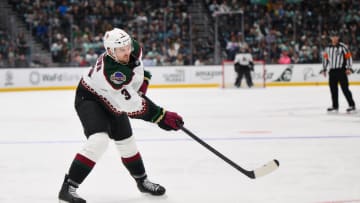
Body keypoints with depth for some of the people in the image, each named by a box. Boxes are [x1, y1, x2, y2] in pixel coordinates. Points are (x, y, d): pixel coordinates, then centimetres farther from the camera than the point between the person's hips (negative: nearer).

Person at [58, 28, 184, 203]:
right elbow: (132, 105, -38)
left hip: (112, 100, 8)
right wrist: (161, 117, -36)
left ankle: (142, 181, 38)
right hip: (89, 98, -8)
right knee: (99, 140, -27)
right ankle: (68, 188, -23)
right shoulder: (111, 71, -41)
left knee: (126, 141, 17)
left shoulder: (134, 49, -19)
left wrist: (142, 80, 1)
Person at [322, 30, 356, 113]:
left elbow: (349, 57, -7)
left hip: (341, 71, -5)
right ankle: (335, 106, 16)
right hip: (332, 71, 5)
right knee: (333, 89, 7)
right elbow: (325, 58, 18)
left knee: (345, 88, -8)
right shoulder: (327, 48, 9)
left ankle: (352, 105, -4)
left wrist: (348, 68, -12)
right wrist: (324, 69, 15)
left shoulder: (343, 47, -7)